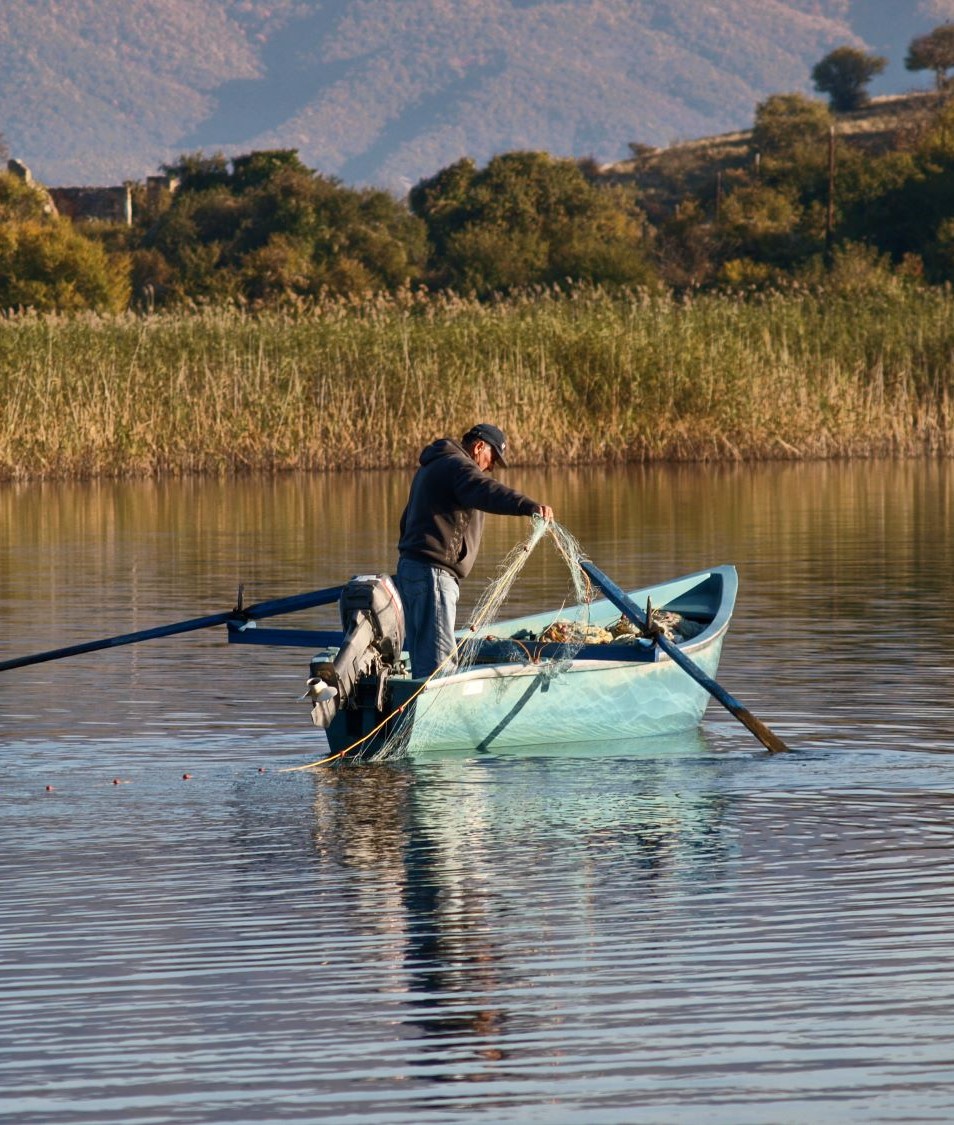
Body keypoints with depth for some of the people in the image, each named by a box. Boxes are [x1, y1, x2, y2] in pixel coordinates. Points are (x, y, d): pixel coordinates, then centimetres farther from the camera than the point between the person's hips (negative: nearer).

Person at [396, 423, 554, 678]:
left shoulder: (431, 467, 25)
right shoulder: (457, 466, -8)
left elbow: (407, 521, 33)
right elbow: (487, 492, -30)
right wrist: (530, 506, -44)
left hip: (411, 564, 10)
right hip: (433, 571, -10)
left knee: (422, 654, 13)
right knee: (439, 656, -15)